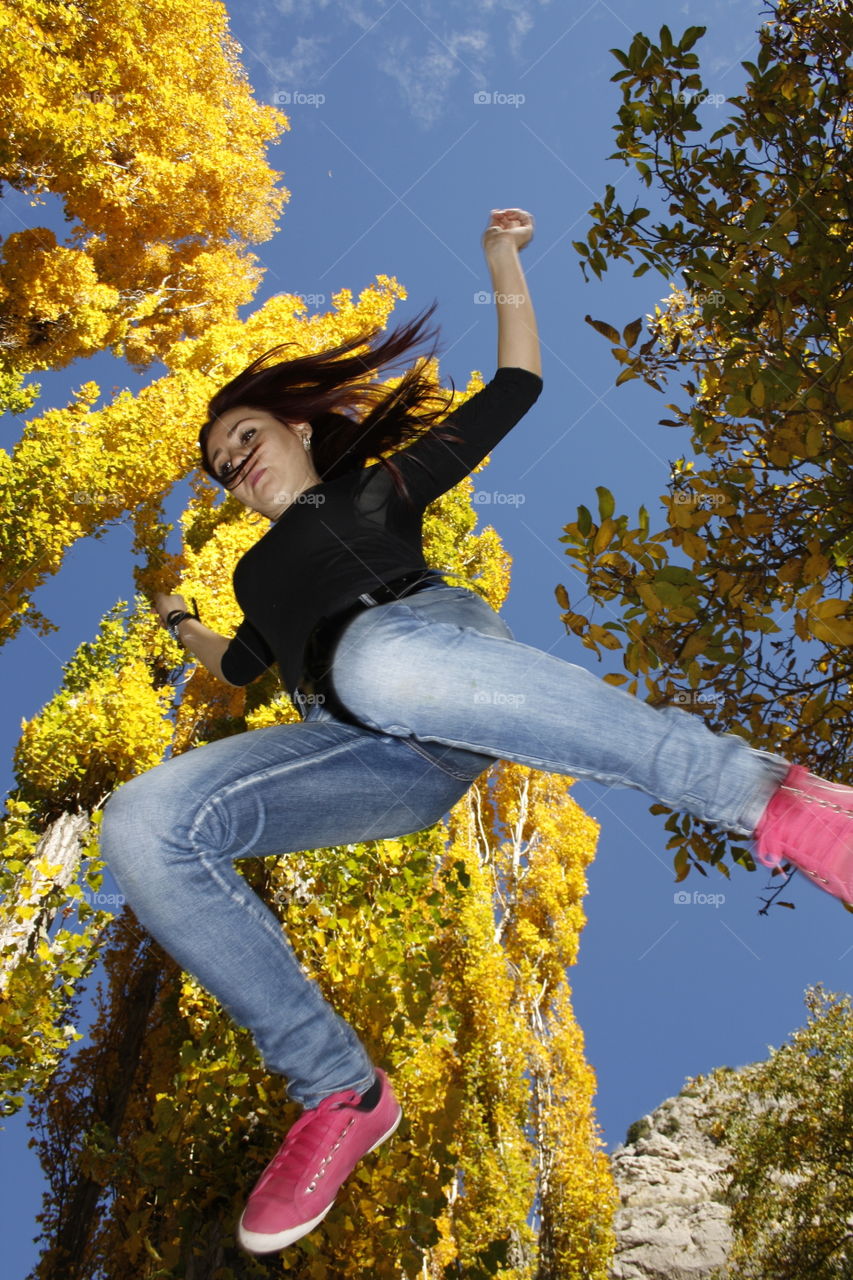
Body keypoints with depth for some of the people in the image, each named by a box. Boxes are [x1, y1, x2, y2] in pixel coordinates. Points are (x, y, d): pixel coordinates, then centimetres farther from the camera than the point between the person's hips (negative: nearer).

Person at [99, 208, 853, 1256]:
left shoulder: (381, 484, 29)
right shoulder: (263, 575, 39)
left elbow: (515, 388, 26)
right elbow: (242, 664, 55)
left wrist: (503, 266, 24)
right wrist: (181, 626, 63)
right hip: (388, 762, 4)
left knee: (375, 659, -44)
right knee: (140, 826, -21)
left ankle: (762, 796, -40)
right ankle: (342, 1093, -16)